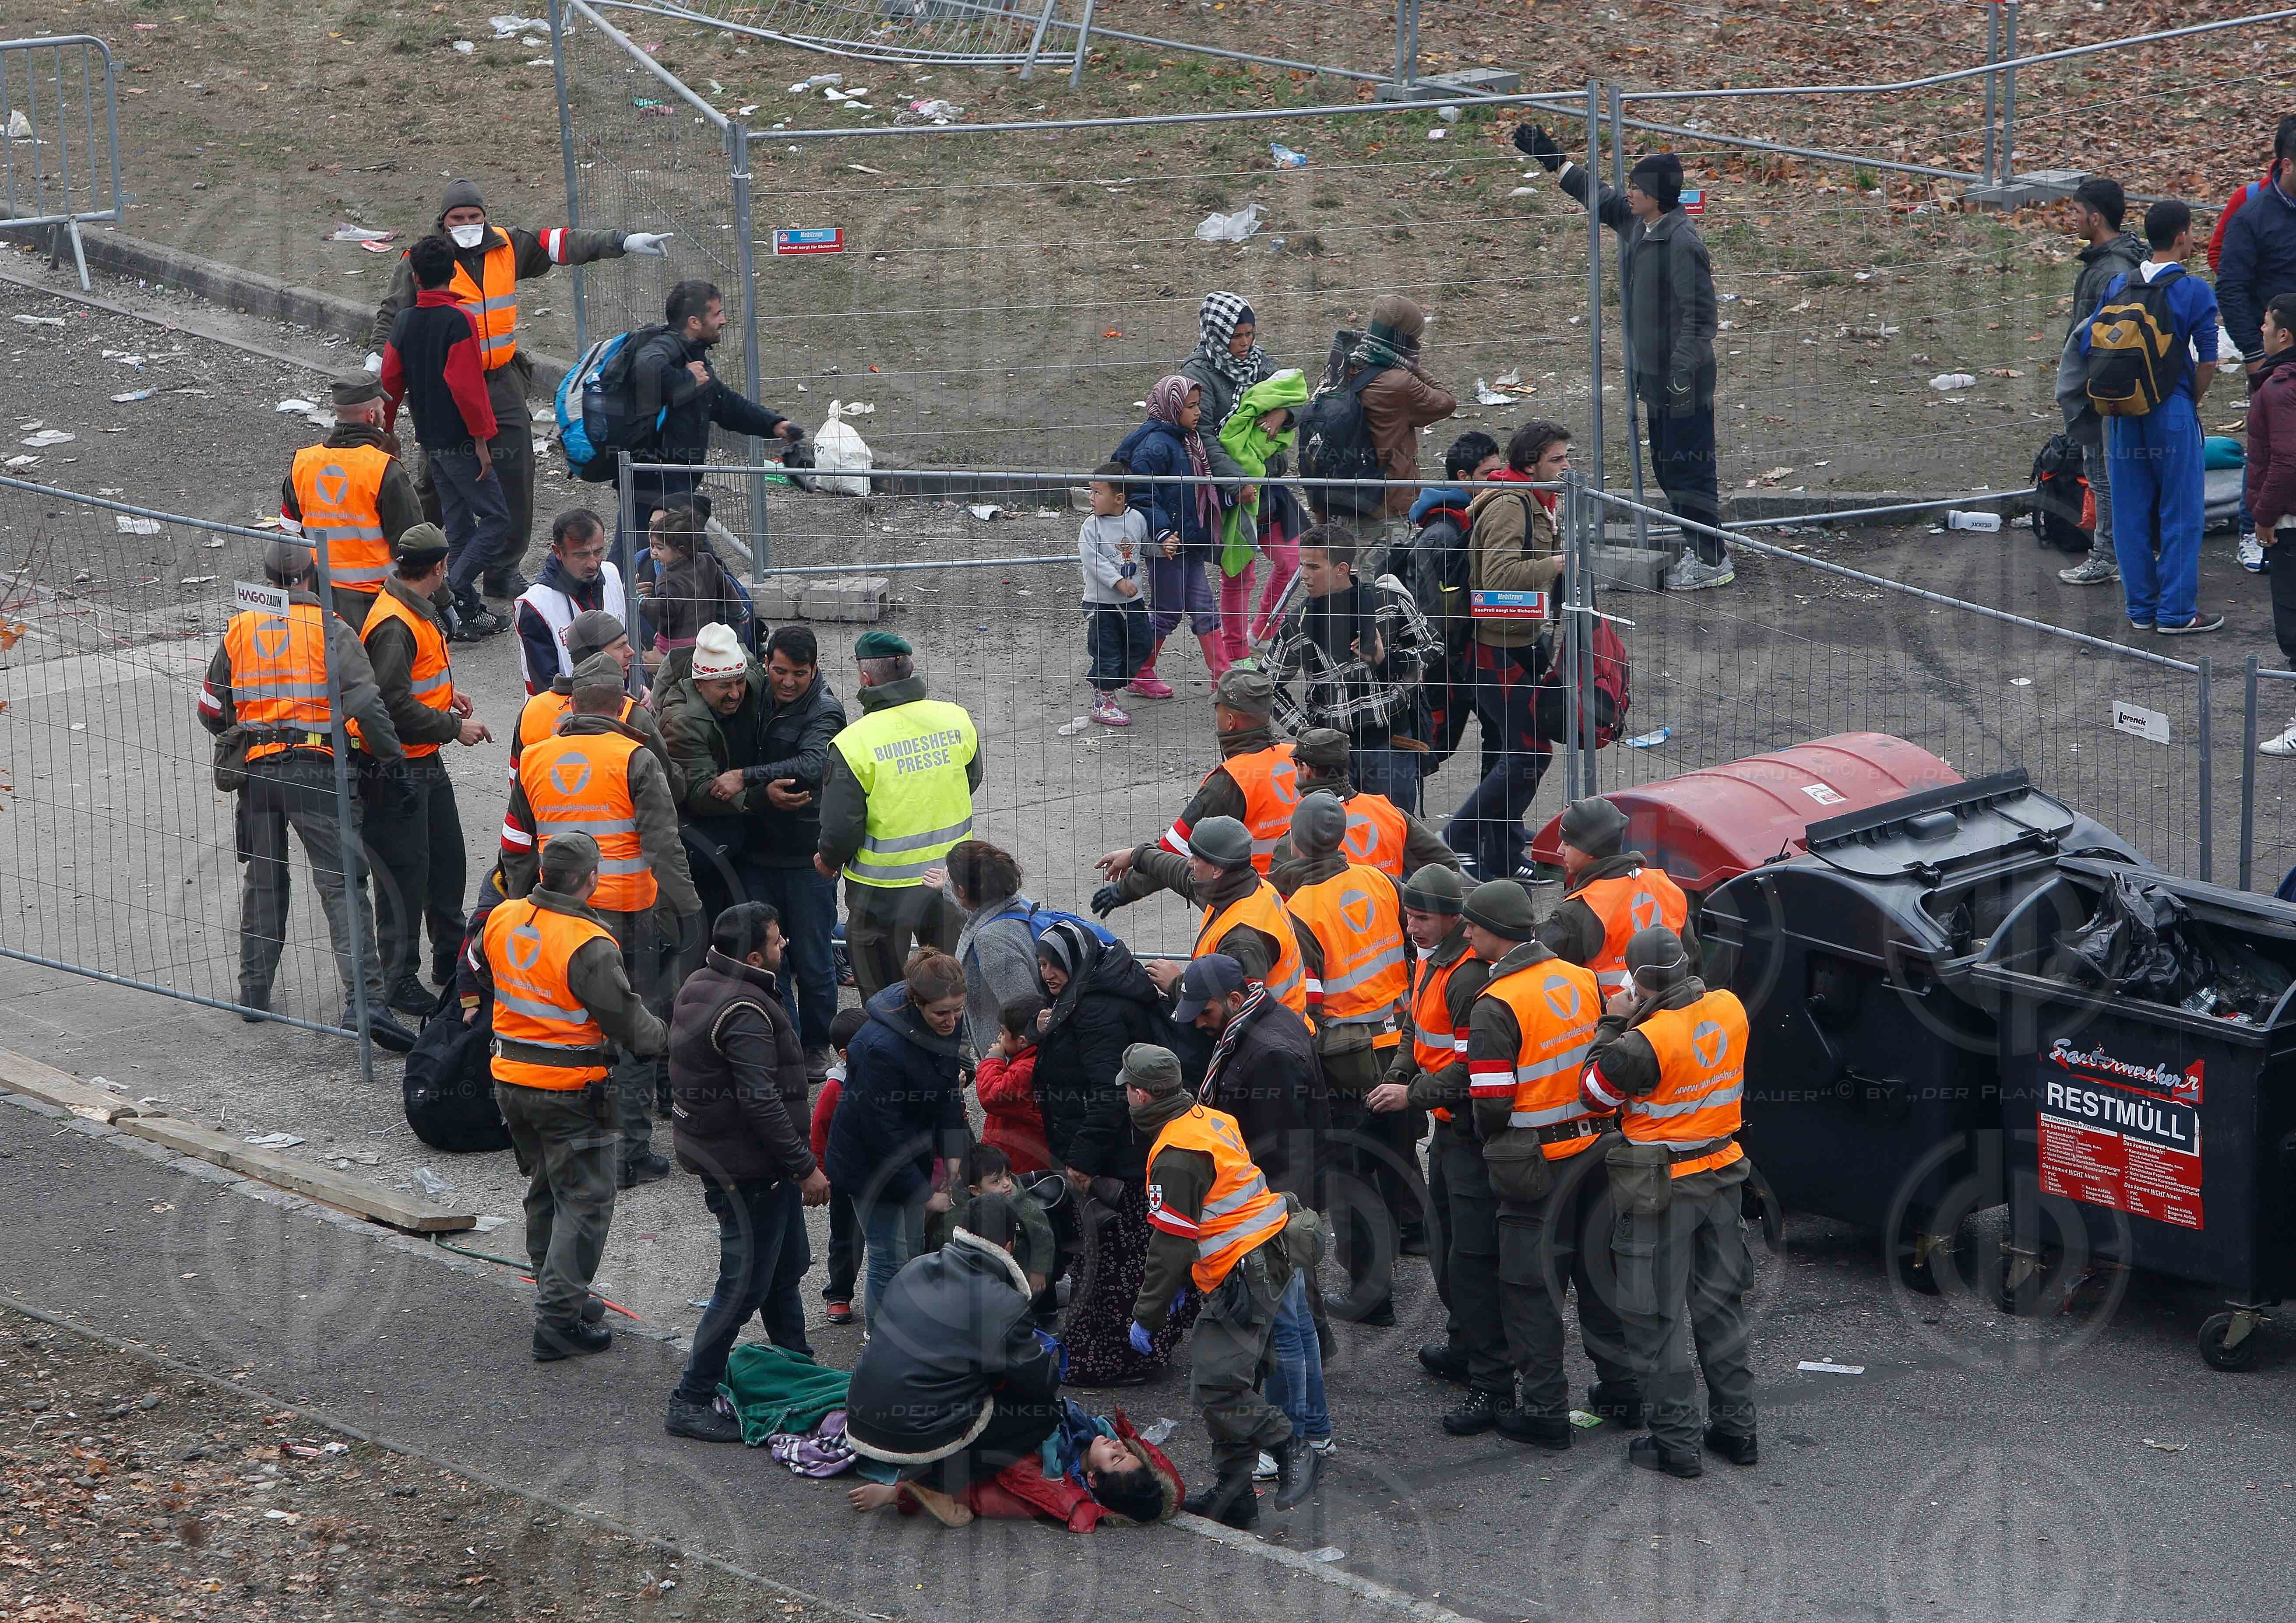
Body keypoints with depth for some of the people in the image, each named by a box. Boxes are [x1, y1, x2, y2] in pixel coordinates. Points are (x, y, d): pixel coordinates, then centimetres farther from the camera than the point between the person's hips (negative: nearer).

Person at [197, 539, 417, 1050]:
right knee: (342, 883, -7)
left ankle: (254, 992, 26)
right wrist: (391, 755, 1)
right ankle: (364, 1001, -19)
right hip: (315, 770, -4)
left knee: (263, 880, 20)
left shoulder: (240, 630, 9)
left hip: (255, 771, 4)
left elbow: (211, 711, 15)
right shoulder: (331, 631, -4)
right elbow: (365, 705, -13)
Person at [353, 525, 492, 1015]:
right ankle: (400, 979, 6)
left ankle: (451, 957, 34)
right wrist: (453, 727, -19)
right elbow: (394, 705, -27)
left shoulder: (418, 612, 10)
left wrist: (446, 696, 13)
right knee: (405, 871, -3)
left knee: (447, 859, 19)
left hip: (427, 761, 10)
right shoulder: (393, 625, -24)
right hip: (397, 767, -10)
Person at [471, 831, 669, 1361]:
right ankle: (559, 1318, -3)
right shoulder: (588, 946, -23)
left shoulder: (503, 919, -1)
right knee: (585, 1200, 1)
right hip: (569, 1089, -7)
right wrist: (663, 1035, 3)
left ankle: (558, 1294, 32)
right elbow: (627, 1021, -18)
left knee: (544, 1189, 22)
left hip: (510, 1079, 7)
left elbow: (480, 971, 20)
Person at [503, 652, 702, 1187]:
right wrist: (689, 916, -10)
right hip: (626, 918, -4)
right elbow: (665, 848, -13)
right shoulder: (634, 760, -9)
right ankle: (631, 1152, 3)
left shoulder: (534, 761, 6)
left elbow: (515, 851, 14)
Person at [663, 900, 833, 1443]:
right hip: (746, 1168, -11)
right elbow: (761, 1102, -28)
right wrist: (806, 1167, -21)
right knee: (745, 1286, -4)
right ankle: (690, 1402, 1)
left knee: (788, 1264, 23)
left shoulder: (700, 986, 8)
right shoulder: (745, 1013, -24)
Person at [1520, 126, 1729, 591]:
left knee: (1688, 470, -2)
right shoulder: (1639, 225, 5)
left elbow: (1698, 317, -22)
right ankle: (1700, 551, 25)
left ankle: (1713, 561, 6)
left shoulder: (1683, 244, -22)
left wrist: (1681, 377, -24)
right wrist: (1551, 157, 24)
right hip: (1655, 377, 10)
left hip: (1683, 381, -10)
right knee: (1667, 469, 16)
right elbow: (1601, 199, 23)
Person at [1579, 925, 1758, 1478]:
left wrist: (1612, 1027, -3)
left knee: (1656, 1318, 6)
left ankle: (1676, 1440, 9)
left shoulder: (1645, 1042, -26)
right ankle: (1736, 1427, 25)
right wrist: (1638, 1022, 7)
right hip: (1722, 1175, 7)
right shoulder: (1730, 1010, -6)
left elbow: (1595, 1094, -11)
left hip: (1664, 1189, -6)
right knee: (1721, 1307, 19)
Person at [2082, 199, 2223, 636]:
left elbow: (2089, 346, 5)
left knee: (2131, 513, 10)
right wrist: (2193, 399, 5)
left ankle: (2140, 609, 16)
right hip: (2173, 411, -5)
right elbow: (2207, 361, -12)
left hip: (2124, 411, 5)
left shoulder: (2118, 286, 5)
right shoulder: (2195, 291, -9)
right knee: (2180, 513, 3)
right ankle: (2177, 612, 5)